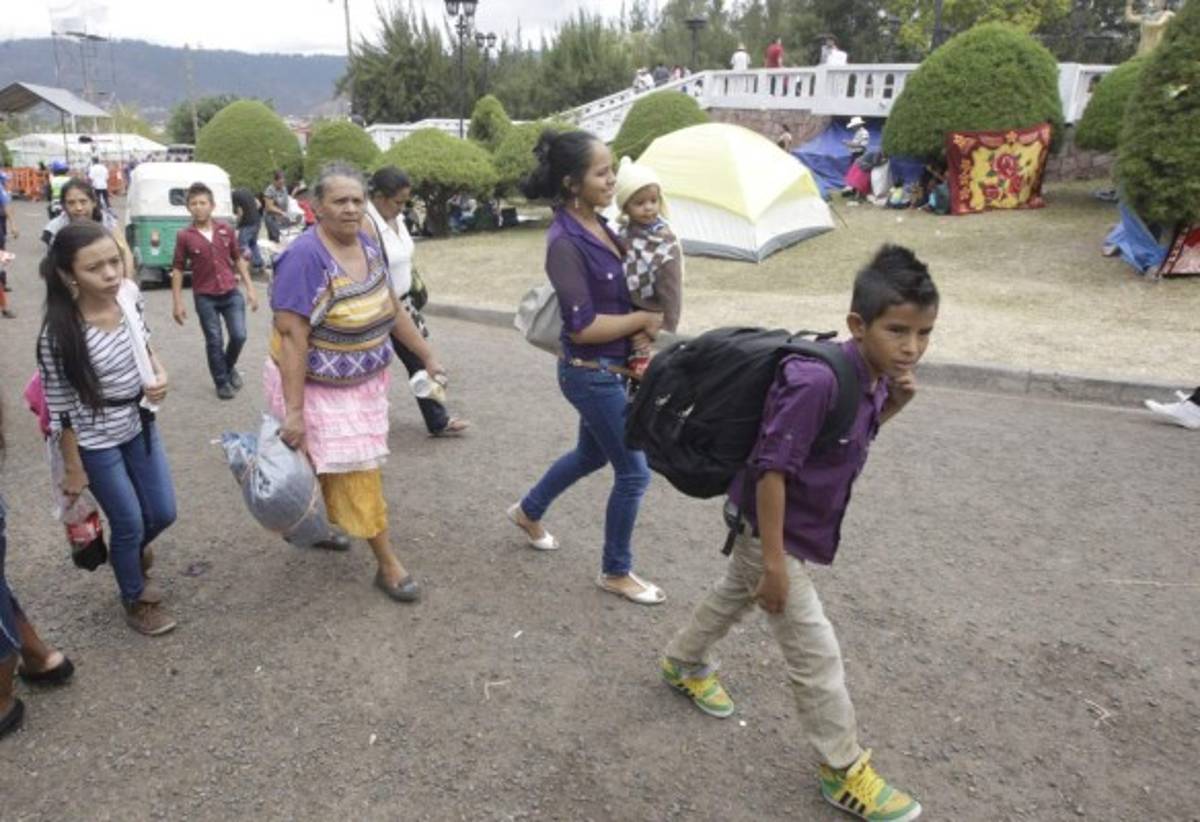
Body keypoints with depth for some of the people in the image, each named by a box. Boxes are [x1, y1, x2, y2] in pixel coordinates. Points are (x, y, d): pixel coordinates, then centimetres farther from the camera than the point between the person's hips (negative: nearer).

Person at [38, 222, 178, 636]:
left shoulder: (129, 293, -12)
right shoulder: (59, 334, -27)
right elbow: (61, 411, -17)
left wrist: (160, 374, -12)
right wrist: (73, 470, -8)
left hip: (140, 424, 6)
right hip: (96, 442, -5)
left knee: (163, 513, 17)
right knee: (130, 524, 11)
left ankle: (127, 552, 52)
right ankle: (136, 600, 38)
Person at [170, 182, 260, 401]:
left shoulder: (226, 230, 0)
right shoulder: (184, 237, -6)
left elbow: (238, 259, 10)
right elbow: (177, 270, 0)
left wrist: (250, 288, 5)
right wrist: (177, 302, -3)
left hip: (231, 293, 2)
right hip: (205, 298, -2)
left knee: (239, 335, 0)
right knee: (214, 341, 5)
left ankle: (229, 367, 30)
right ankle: (222, 382, 22)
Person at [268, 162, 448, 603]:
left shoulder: (367, 246, -1)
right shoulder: (305, 256, -24)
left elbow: (391, 308, 10)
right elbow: (291, 336, -27)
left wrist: (427, 355, 11)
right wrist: (294, 410, -28)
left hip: (364, 381, 7)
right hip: (319, 386, -7)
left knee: (333, 462, 21)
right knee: (358, 469, -1)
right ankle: (388, 564, 10)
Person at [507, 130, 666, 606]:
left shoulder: (598, 225, 3)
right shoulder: (565, 242, -23)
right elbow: (582, 327, -24)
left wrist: (639, 330, -5)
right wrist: (645, 320, -13)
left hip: (612, 368, 9)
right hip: (591, 374, -9)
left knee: (591, 455, 26)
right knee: (634, 472, 2)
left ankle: (529, 511, 50)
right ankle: (616, 572, 23)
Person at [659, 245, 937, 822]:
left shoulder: (872, 376, -8)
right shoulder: (817, 381, -34)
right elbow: (772, 470, -31)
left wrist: (895, 400, -9)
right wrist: (774, 561, -26)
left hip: (795, 524, 9)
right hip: (773, 527, -9)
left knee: (735, 595, 30)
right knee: (816, 654, 4)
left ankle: (683, 663, 56)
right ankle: (843, 770, 24)